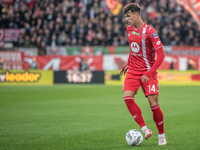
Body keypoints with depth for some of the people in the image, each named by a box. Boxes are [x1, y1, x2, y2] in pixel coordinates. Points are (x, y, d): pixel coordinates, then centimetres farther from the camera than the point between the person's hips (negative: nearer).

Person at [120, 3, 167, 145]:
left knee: (154, 104, -8)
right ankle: (145, 129, -12)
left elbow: (161, 55, -18)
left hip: (148, 72, -5)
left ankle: (161, 135, 13)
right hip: (133, 71, 5)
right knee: (127, 97, -20)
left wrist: (149, 73, -24)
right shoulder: (129, 29, 7)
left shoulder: (150, 31, -14)